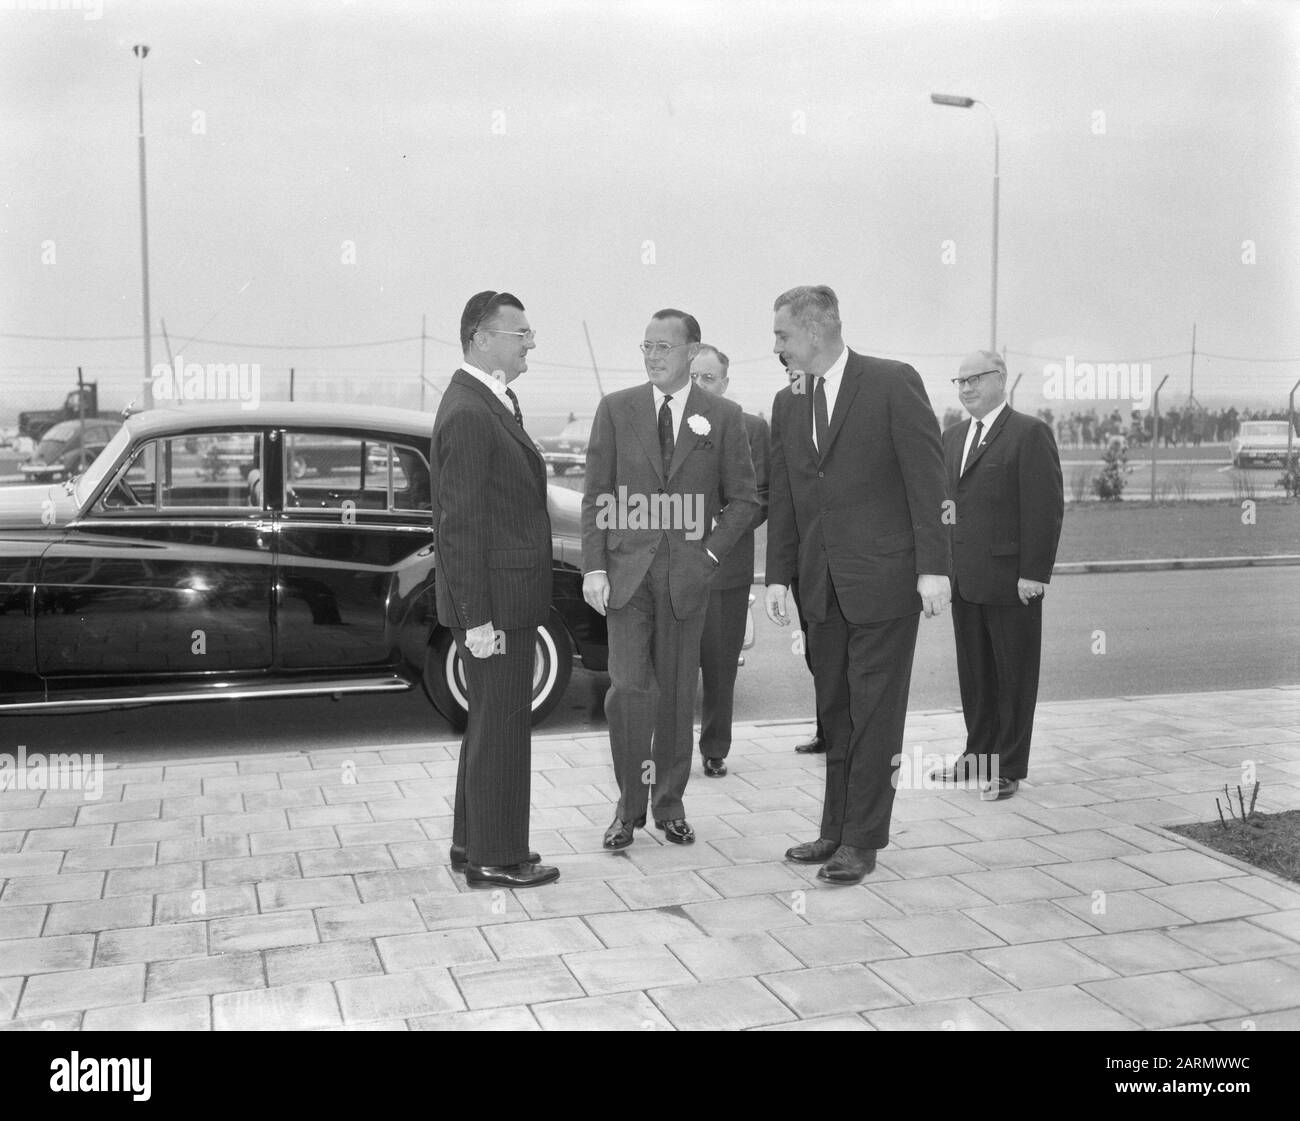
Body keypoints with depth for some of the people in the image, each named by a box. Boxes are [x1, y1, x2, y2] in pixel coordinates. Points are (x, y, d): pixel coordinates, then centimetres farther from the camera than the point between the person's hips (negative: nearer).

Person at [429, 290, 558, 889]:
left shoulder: (494, 402, 13)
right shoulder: (468, 414, -19)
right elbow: (460, 524, -21)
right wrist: (476, 619, -22)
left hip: (508, 596, 10)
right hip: (493, 602, -10)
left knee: (491, 722, 19)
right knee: (501, 727, 0)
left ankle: (474, 841, 31)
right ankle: (494, 858, 12)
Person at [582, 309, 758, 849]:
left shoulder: (723, 416, 4)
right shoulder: (616, 409, 5)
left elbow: (742, 497, 7)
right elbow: (596, 496, 4)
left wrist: (712, 553, -4)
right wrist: (593, 567, -4)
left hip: (688, 572, 0)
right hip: (627, 568, 0)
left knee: (677, 692, 7)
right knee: (629, 687, -8)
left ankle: (669, 805, 20)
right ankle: (629, 804, 8)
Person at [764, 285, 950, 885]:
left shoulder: (893, 383, -6)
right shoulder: (787, 403, 12)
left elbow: (926, 479, -8)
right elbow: (781, 497, 15)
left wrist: (932, 567, -12)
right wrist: (778, 576, 9)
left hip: (884, 578, -6)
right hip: (822, 586, 6)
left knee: (874, 716, 1)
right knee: (834, 715, 11)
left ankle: (863, 840, 9)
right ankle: (836, 830, 22)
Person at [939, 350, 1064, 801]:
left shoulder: (1029, 433, -7)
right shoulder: (953, 437, 15)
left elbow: (1046, 508, -12)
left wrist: (1034, 573, -17)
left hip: (1011, 580, -6)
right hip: (964, 577, 7)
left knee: (1013, 676, 4)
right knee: (973, 673, 14)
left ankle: (1009, 768, 12)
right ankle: (978, 752, 26)